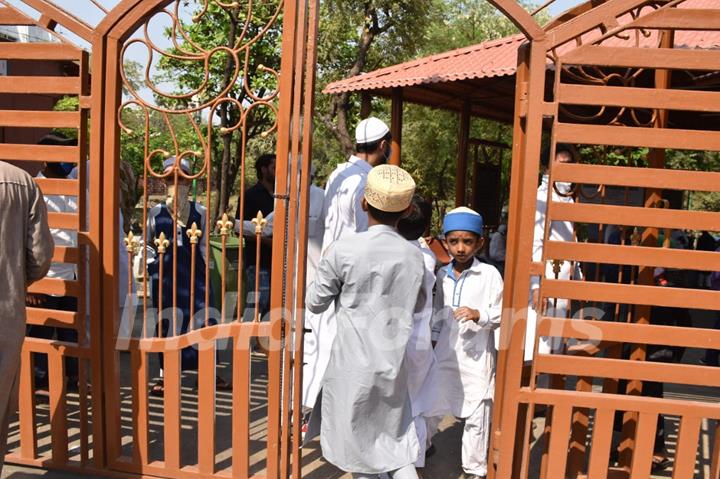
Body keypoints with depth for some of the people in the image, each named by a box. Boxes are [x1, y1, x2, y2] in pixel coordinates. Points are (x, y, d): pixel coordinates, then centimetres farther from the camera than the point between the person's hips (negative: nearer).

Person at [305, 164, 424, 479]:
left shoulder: (343, 250, -15)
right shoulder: (414, 256, -3)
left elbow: (315, 303, -5)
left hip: (352, 365, -3)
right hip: (393, 365, 3)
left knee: (358, 443, 15)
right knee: (396, 442, 16)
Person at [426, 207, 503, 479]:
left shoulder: (489, 274, -7)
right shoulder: (442, 274, 7)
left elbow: (501, 312, -6)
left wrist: (479, 315, -22)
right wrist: (434, 337, 15)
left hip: (476, 354, -4)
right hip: (445, 352, 4)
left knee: (476, 415, 5)